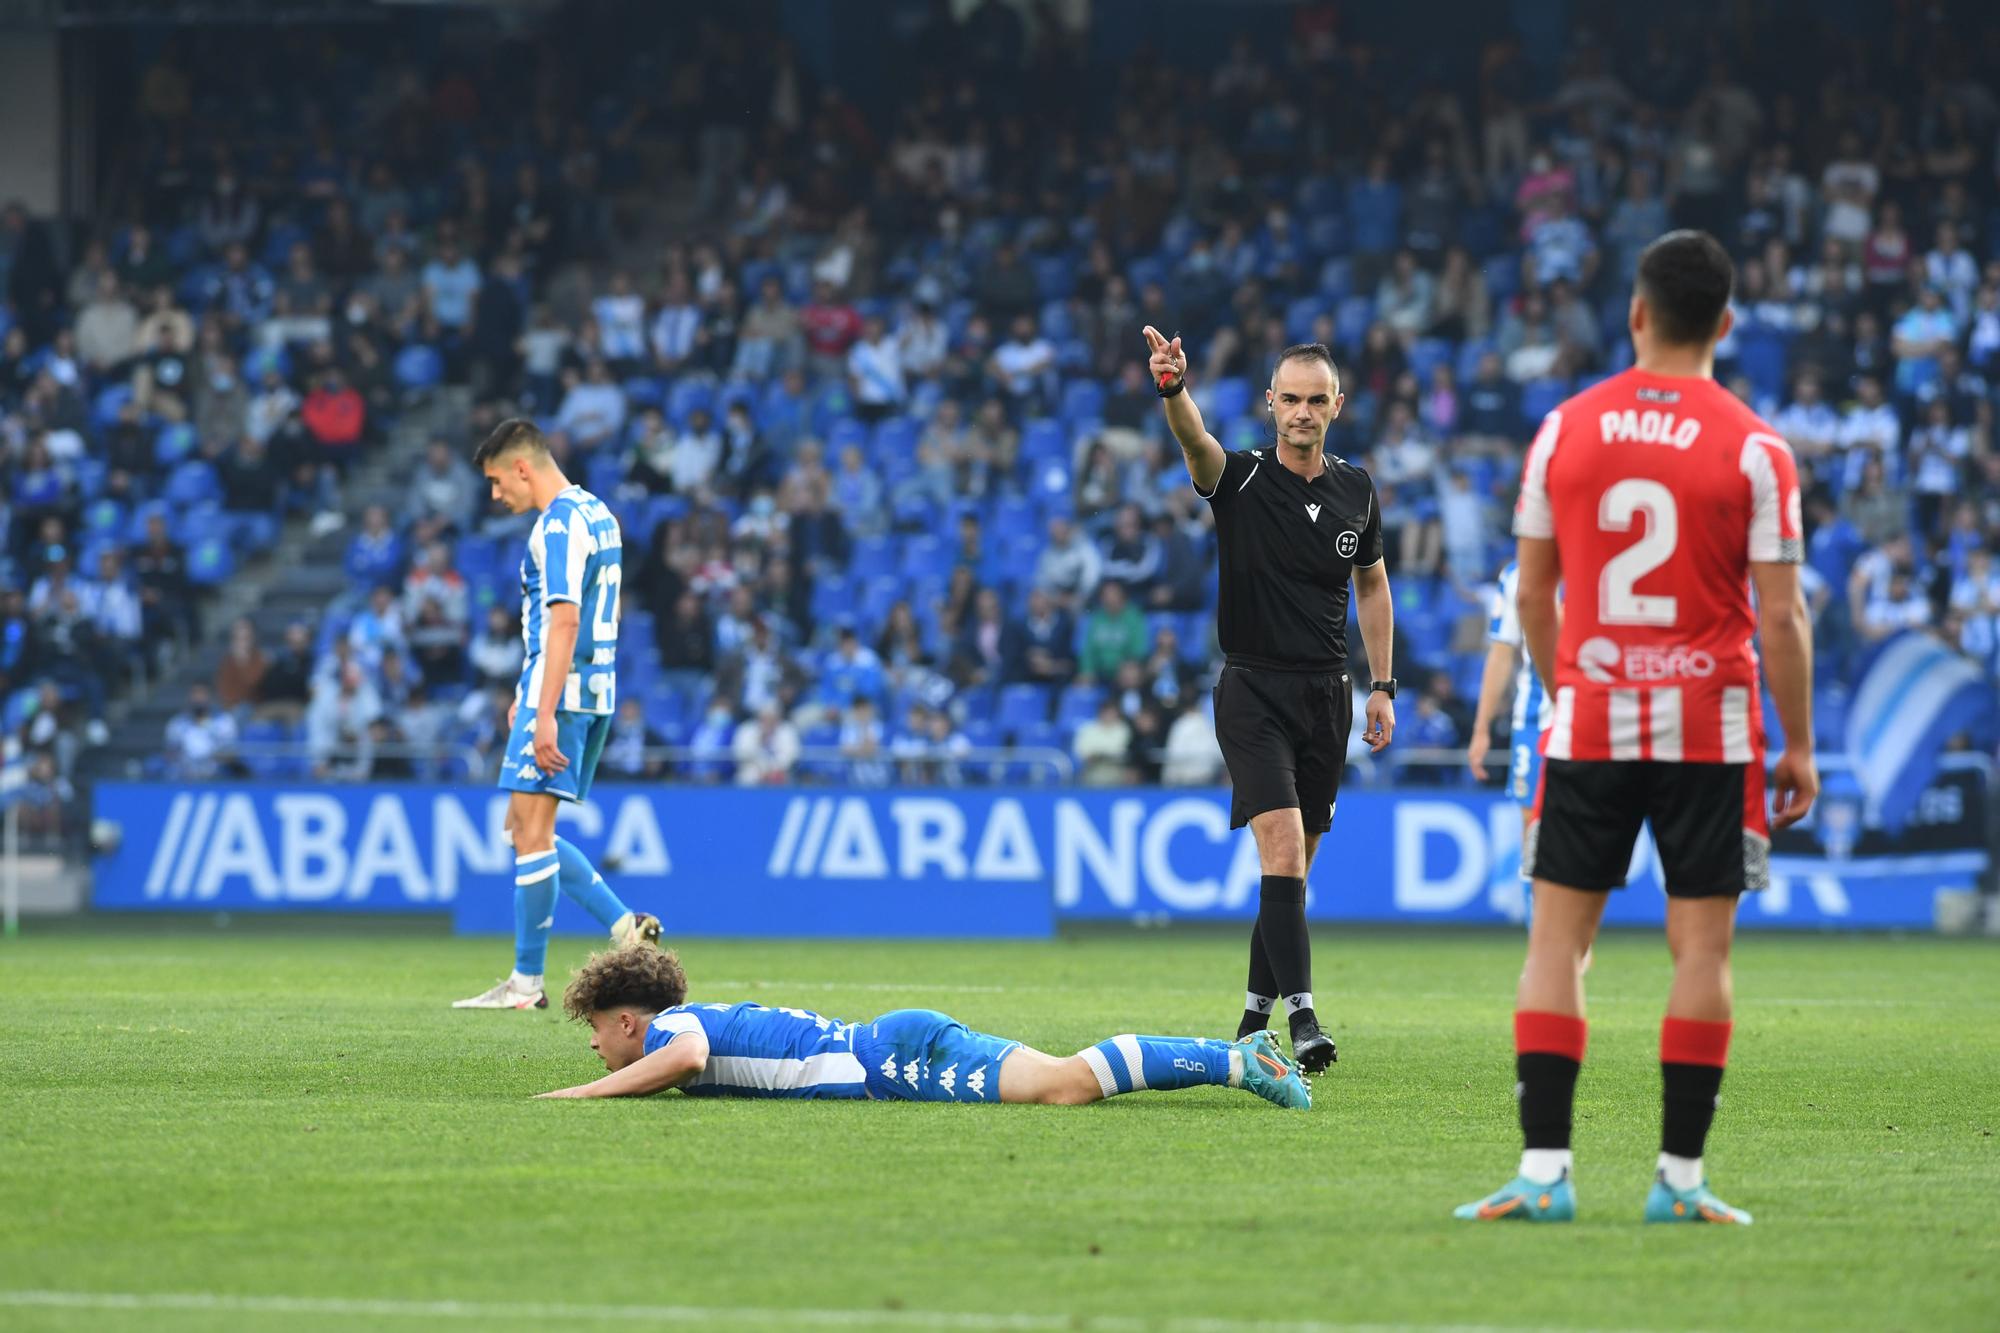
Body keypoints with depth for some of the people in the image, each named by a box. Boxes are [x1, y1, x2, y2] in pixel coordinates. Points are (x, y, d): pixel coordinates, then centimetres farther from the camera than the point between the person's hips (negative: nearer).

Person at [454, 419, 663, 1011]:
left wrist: (545, 712, -25)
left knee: (531, 832, -7)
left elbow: (564, 623, -22)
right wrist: (527, 695, 28)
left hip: (559, 695, -10)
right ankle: (626, 926, 8)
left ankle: (526, 983, -5)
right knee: (527, 831, 13)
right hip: (595, 691, 10)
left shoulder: (559, 523, -14)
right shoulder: (595, 513, 17)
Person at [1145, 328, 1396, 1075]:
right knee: (1282, 852, -18)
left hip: (1327, 697, 4)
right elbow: (1193, 438, -29)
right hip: (1252, 693, -4)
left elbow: (1371, 585, 18)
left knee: (1293, 866, 10)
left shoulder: (1355, 492, 6)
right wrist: (1173, 389, -51)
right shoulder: (1239, 479, -7)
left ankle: (1258, 1011, 24)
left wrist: (1381, 685, 12)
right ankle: (1301, 1014, -24)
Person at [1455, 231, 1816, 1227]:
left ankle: (1544, 1170, -3)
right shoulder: (1753, 450, -5)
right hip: (1711, 725, -2)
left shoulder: (1565, 429, 2)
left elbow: (1532, 594, 7)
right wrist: (1799, 747, 2)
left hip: (1588, 721, 2)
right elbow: (1779, 613, -6)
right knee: (1701, 941, 3)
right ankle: (1679, 1177, 1)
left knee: (1557, 936, 5)